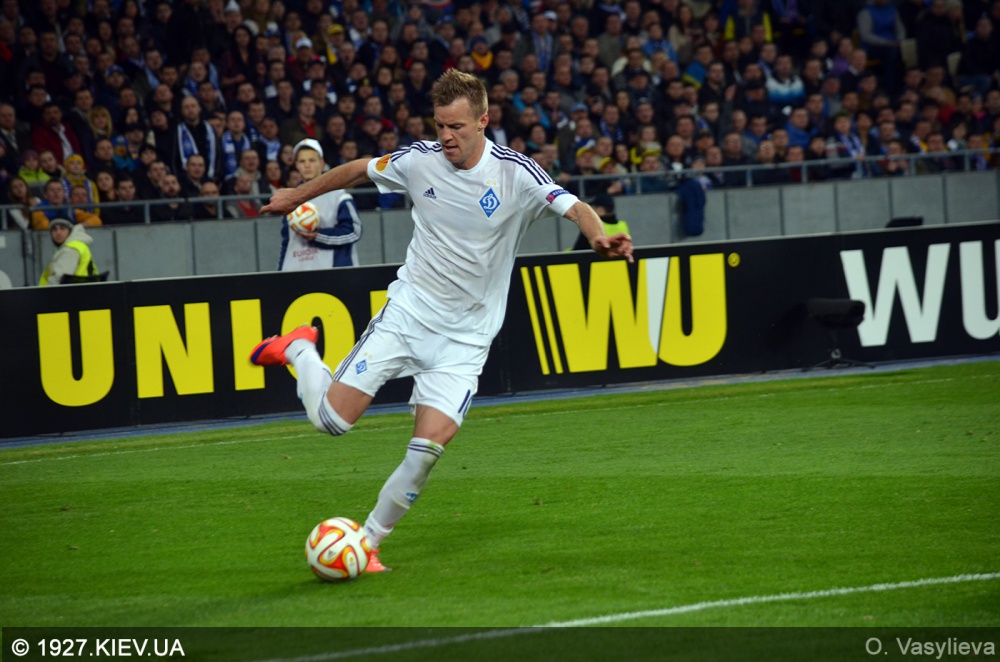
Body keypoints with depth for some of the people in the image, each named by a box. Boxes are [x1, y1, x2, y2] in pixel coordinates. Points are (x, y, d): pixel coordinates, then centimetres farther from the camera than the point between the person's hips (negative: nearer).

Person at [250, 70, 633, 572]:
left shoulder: (514, 173, -12)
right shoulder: (419, 161, -5)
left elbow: (574, 208, -23)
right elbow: (358, 171, 13)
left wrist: (600, 237, -45)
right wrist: (296, 196, 23)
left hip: (465, 337, -1)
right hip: (407, 312, 1)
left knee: (428, 447, -15)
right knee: (332, 418, -7)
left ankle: (367, 542, 4)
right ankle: (298, 349, 25)